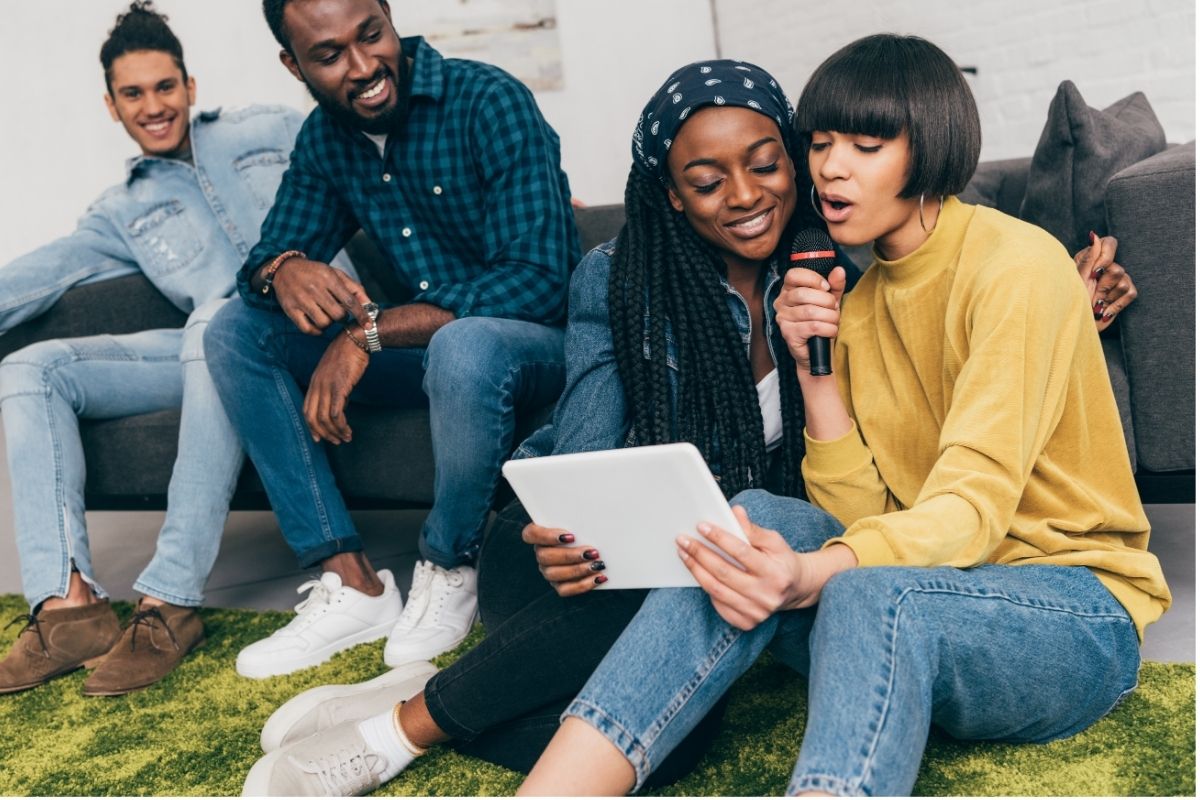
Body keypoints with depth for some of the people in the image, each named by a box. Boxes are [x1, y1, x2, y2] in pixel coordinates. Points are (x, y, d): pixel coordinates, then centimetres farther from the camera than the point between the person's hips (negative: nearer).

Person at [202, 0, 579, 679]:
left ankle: (449, 571, -11)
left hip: (532, 340, -6)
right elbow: (268, 255, 6)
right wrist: (284, 271, -22)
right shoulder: (325, 137, 3)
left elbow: (540, 280, -26)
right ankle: (351, 581, -12)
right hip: (418, 345, 7)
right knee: (237, 331, -6)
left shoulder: (490, 102, -18)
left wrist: (370, 331, -28)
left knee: (465, 346, -40)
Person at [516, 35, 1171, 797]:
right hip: (932, 581, 5)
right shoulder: (861, 304, 10)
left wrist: (811, 576, -41)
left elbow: (975, 503, -23)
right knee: (759, 517, -22)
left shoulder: (1017, 264, -11)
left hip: (1078, 611, -5)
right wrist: (815, 369, -10)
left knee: (871, 594, -36)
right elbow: (862, 516, 2)